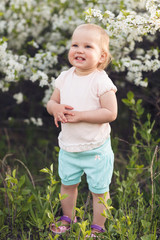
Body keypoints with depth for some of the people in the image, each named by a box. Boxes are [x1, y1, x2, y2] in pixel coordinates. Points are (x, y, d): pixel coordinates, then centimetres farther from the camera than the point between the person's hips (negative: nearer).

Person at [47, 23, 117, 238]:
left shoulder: (101, 81, -18)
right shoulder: (65, 78, -1)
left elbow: (110, 113, -23)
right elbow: (51, 102, 8)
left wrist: (79, 115, -25)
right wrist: (56, 108, -16)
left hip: (96, 149, -5)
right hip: (68, 146, 6)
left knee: (99, 190, 9)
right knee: (67, 184, 22)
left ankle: (98, 228, 27)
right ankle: (67, 218, 44)